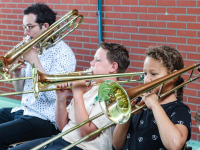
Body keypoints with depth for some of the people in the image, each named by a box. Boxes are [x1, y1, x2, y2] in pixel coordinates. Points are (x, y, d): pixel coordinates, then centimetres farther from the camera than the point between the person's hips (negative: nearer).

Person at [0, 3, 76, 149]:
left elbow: (52, 95, -23)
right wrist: (17, 72, -6)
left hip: (45, 120, -8)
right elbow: (19, 89, 16)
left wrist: (35, 61, -19)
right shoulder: (33, 48, 11)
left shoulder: (63, 53, -12)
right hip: (23, 110, 8)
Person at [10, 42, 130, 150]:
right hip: (64, 138, 9)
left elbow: (87, 133, -20)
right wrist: (61, 98, -3)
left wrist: (77, 93, -15)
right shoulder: (91, 88, 14)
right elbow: (63, 126, 14)